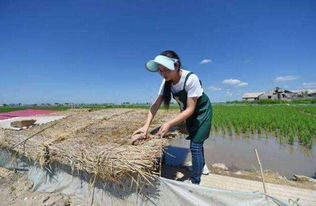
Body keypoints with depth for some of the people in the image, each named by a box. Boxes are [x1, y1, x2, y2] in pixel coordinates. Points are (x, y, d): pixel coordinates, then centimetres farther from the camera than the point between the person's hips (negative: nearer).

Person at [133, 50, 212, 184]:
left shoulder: (191, 79, -34)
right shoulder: (167, 81, -17)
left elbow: (190, 109, -33)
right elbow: (156, 104, -21)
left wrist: (169, 124, -41)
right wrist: (147, 125, -33)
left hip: (201, 111, -6)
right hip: (189, 113, 6)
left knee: (195, 145, -8)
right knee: (195, 141, 21)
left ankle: (195, 182, 12)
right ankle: (201, 166, 48)